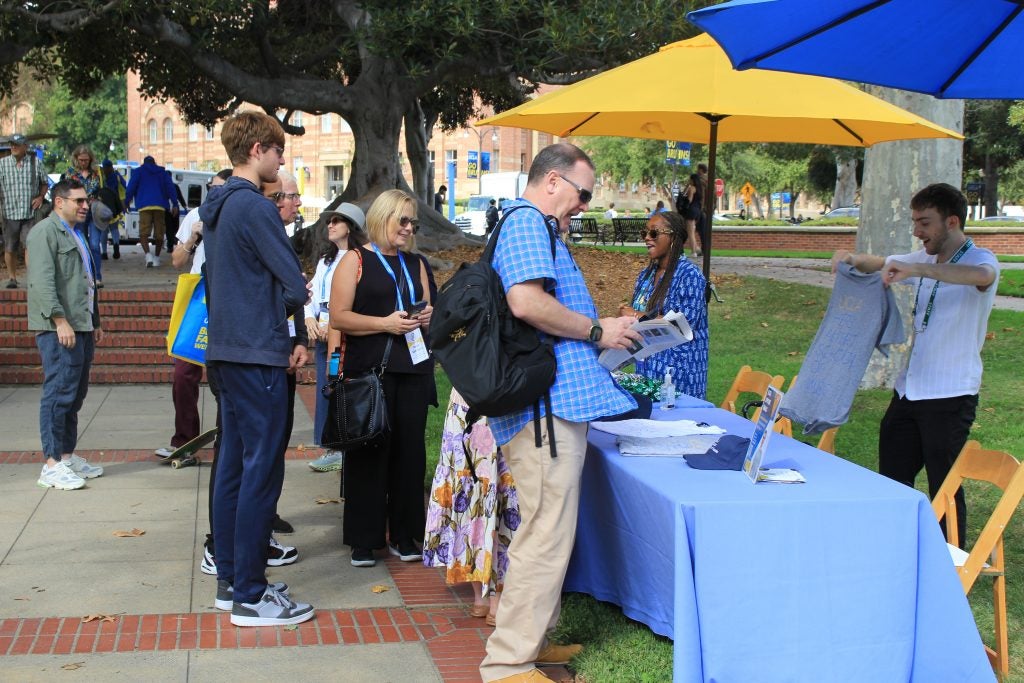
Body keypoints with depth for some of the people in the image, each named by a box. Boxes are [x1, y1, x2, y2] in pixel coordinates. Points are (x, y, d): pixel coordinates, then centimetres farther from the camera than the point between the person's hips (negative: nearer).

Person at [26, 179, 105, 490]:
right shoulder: (45, 231, -7)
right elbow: (42, 281, -17)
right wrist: (60, 320, -23)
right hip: (59, 328, -10)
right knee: (59, 393, -10)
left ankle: (68, 455, 18)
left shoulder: (76, 235, 23)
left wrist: (96, 322, 26)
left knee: (75, 395, 11)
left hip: (82, 327, 10)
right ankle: (52, 465, -8)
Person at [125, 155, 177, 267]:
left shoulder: (138, 172, 13)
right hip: (160, 206, 3)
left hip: (144, 206, -2)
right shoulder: (163, 173, 19)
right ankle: (156, 258, 17)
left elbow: (131, 187, 3)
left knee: (143, 232, -7)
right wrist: (175, 204, 4)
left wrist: (126, 202, 6)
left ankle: (148, 254, -29)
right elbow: (171, 188, 9)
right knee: (159, 233, 10)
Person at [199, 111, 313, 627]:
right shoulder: (255, 207, -15)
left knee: (234, 464, 14)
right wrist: (284, 308, 6)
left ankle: (230, 578, 21)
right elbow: (296, 287, -14)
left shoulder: (216, 207, 15)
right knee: (262, 471, -5)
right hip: (258, 354, -10)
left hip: (225, 350, 10)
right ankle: (249, 596, 0)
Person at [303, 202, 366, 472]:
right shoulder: (326, 259, 19)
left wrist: (335, 326, -17)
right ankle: (332, 449, 15)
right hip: (323, 335, 8)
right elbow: (313, 294, 18)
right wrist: (310, 318, -1)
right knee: (326, 391, 8)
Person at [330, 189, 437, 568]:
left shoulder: (415, 264, 19)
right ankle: (364, 540, 7)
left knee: (410, 451, 4)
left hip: (413, 367, 5)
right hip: (369, 370, -5)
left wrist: (428, 317, 2)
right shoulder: (355, 261, 2)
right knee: (369, 453, -2)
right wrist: (385, 324, -17)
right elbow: (338, 317, -7)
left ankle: (403, 535, 15)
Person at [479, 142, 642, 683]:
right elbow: (526, 301, -25)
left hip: (553, 403, 11)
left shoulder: (534, 228, 25)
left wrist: (600, 331, 19)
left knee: (544, 530, 18)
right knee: (547, 534, -8)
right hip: (546, 404, -11)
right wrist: (596, 331, -13)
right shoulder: (527, 223, -10)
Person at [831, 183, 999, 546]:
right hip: (908, 390, 8)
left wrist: (915, 269, -45)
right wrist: (852, 259, 3)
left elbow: (981, 276, -36)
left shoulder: (980, 260, -11)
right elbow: (880, 264, 27)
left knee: (944, 489, -1)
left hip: (950, 396, -7)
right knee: (890, 481, 12)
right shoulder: (925, 259, 12)